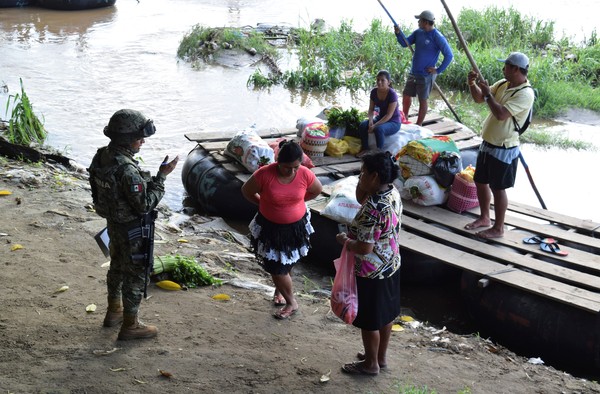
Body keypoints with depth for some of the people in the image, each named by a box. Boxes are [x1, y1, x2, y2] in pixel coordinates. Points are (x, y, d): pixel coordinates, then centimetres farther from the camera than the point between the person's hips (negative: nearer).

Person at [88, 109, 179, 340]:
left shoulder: (102, 156, -5)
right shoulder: (127, 170, -33)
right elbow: (145, 204, -27)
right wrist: (161, 176, -24)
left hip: (113, 223, 9)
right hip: (132, 228, -9)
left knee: (117, 266, 26)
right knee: (136, 274, 6)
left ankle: (114, 312, 44)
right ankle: (130, 326, 19)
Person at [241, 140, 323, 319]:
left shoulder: (305, 174, -19)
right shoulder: (264, 174, -25)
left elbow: (317, 190, 3)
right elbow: (246, 191, -7)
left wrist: (295, 202, 4)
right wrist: (264, 204, -2)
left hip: (296, 226, 2)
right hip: (270, 227, -1)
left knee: (287, 263, 19)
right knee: (276, 266, 3)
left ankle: (279, 290, 46)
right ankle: (291, 303, 25)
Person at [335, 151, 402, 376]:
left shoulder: (373, 209, -32)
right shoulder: (393, 194, -3)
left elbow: (364, 248, -30)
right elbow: (361, 199, 13)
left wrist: (344, 240, -12)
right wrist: (362, 185, -7)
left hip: (372, 272, -9)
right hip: (391, 265, 9)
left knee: (369, 319, 11)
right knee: (386, 313, 22)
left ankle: (371, 364, 28)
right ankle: (381, 357, 40)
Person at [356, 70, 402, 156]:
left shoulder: (392, 94, -22)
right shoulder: (374, 92, -4)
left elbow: (389, 115, -24)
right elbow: (371, 109, 2)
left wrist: (375, 125, -29)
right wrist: (371, 120, -19)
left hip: (393, 122, -6)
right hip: (380, 117, 6)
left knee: (379, 129, -36)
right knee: (362, 125, -20)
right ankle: (365, 149, -7)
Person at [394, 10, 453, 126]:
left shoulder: (437, 37, -18)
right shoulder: (418, 32, 3)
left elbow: (449, 55, -18)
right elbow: (405, 43, 8)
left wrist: (438, 70, -16)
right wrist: (398, 33, -11)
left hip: (426, 75, -7)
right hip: (413, 73, 7)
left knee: (422, 100, 4)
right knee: (406, 95, 16)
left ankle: (418, 126, 16)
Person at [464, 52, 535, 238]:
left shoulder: (525, 93, -22)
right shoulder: (502, 84, 5)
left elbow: (501, 114, -31)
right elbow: (478, 98, 13)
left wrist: (487, 93, -21)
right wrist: (473, 84, -6)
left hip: (504, 149, -9)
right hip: (487, 144, 9)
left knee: (498, 188, 1)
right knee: (480, 182, 19)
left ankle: (498, 228, 15)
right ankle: (484, 218, 36)